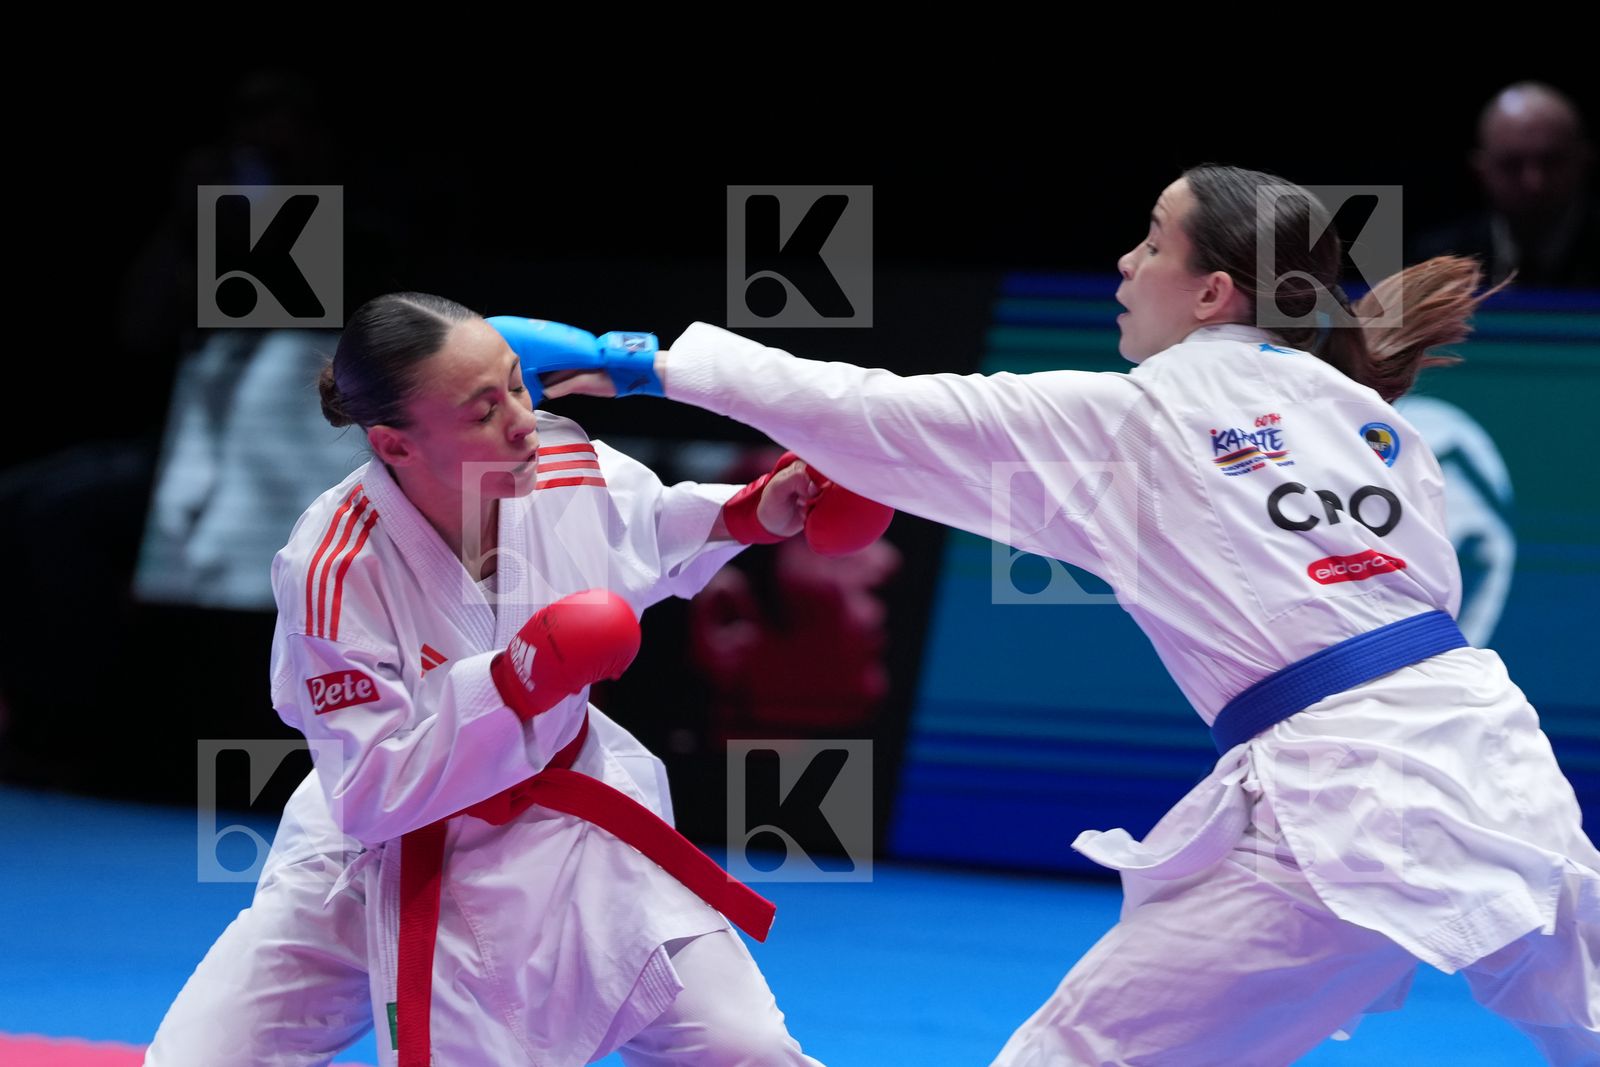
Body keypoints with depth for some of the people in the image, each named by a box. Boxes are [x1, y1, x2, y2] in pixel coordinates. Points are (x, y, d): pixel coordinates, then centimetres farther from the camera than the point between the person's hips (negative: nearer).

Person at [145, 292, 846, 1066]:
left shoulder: (574, 473, -18)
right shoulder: (334, 570, -31)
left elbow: (653, 539, 10)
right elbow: (369, 795, -29)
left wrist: (752, 515, -9)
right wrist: (514, 682, -39)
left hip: (569, 821, 3)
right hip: (388, 854, -3)